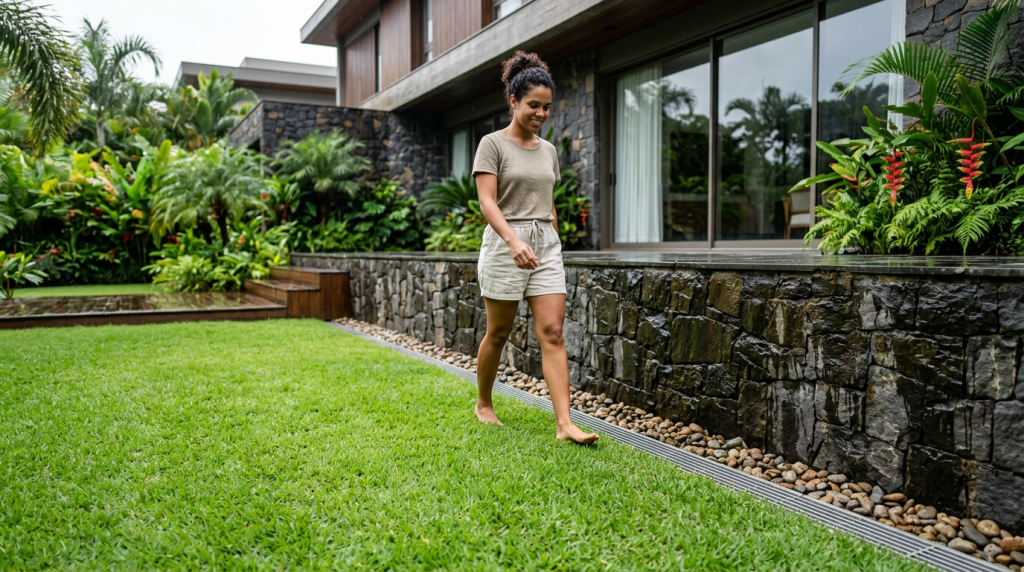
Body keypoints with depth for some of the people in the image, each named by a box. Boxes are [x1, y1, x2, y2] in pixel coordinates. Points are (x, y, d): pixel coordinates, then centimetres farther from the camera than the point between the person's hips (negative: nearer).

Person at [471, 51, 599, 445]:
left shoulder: (548, 151, 14)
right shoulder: (493, 144, -3)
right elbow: (487, 201, -15)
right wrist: (514, 240, -30)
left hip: (546, 245, 5)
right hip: (505, 244, -4)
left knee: (553, 333, -5)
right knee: (498, 333, 7)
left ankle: (565, 424, -8)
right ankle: (483, 404, 29)